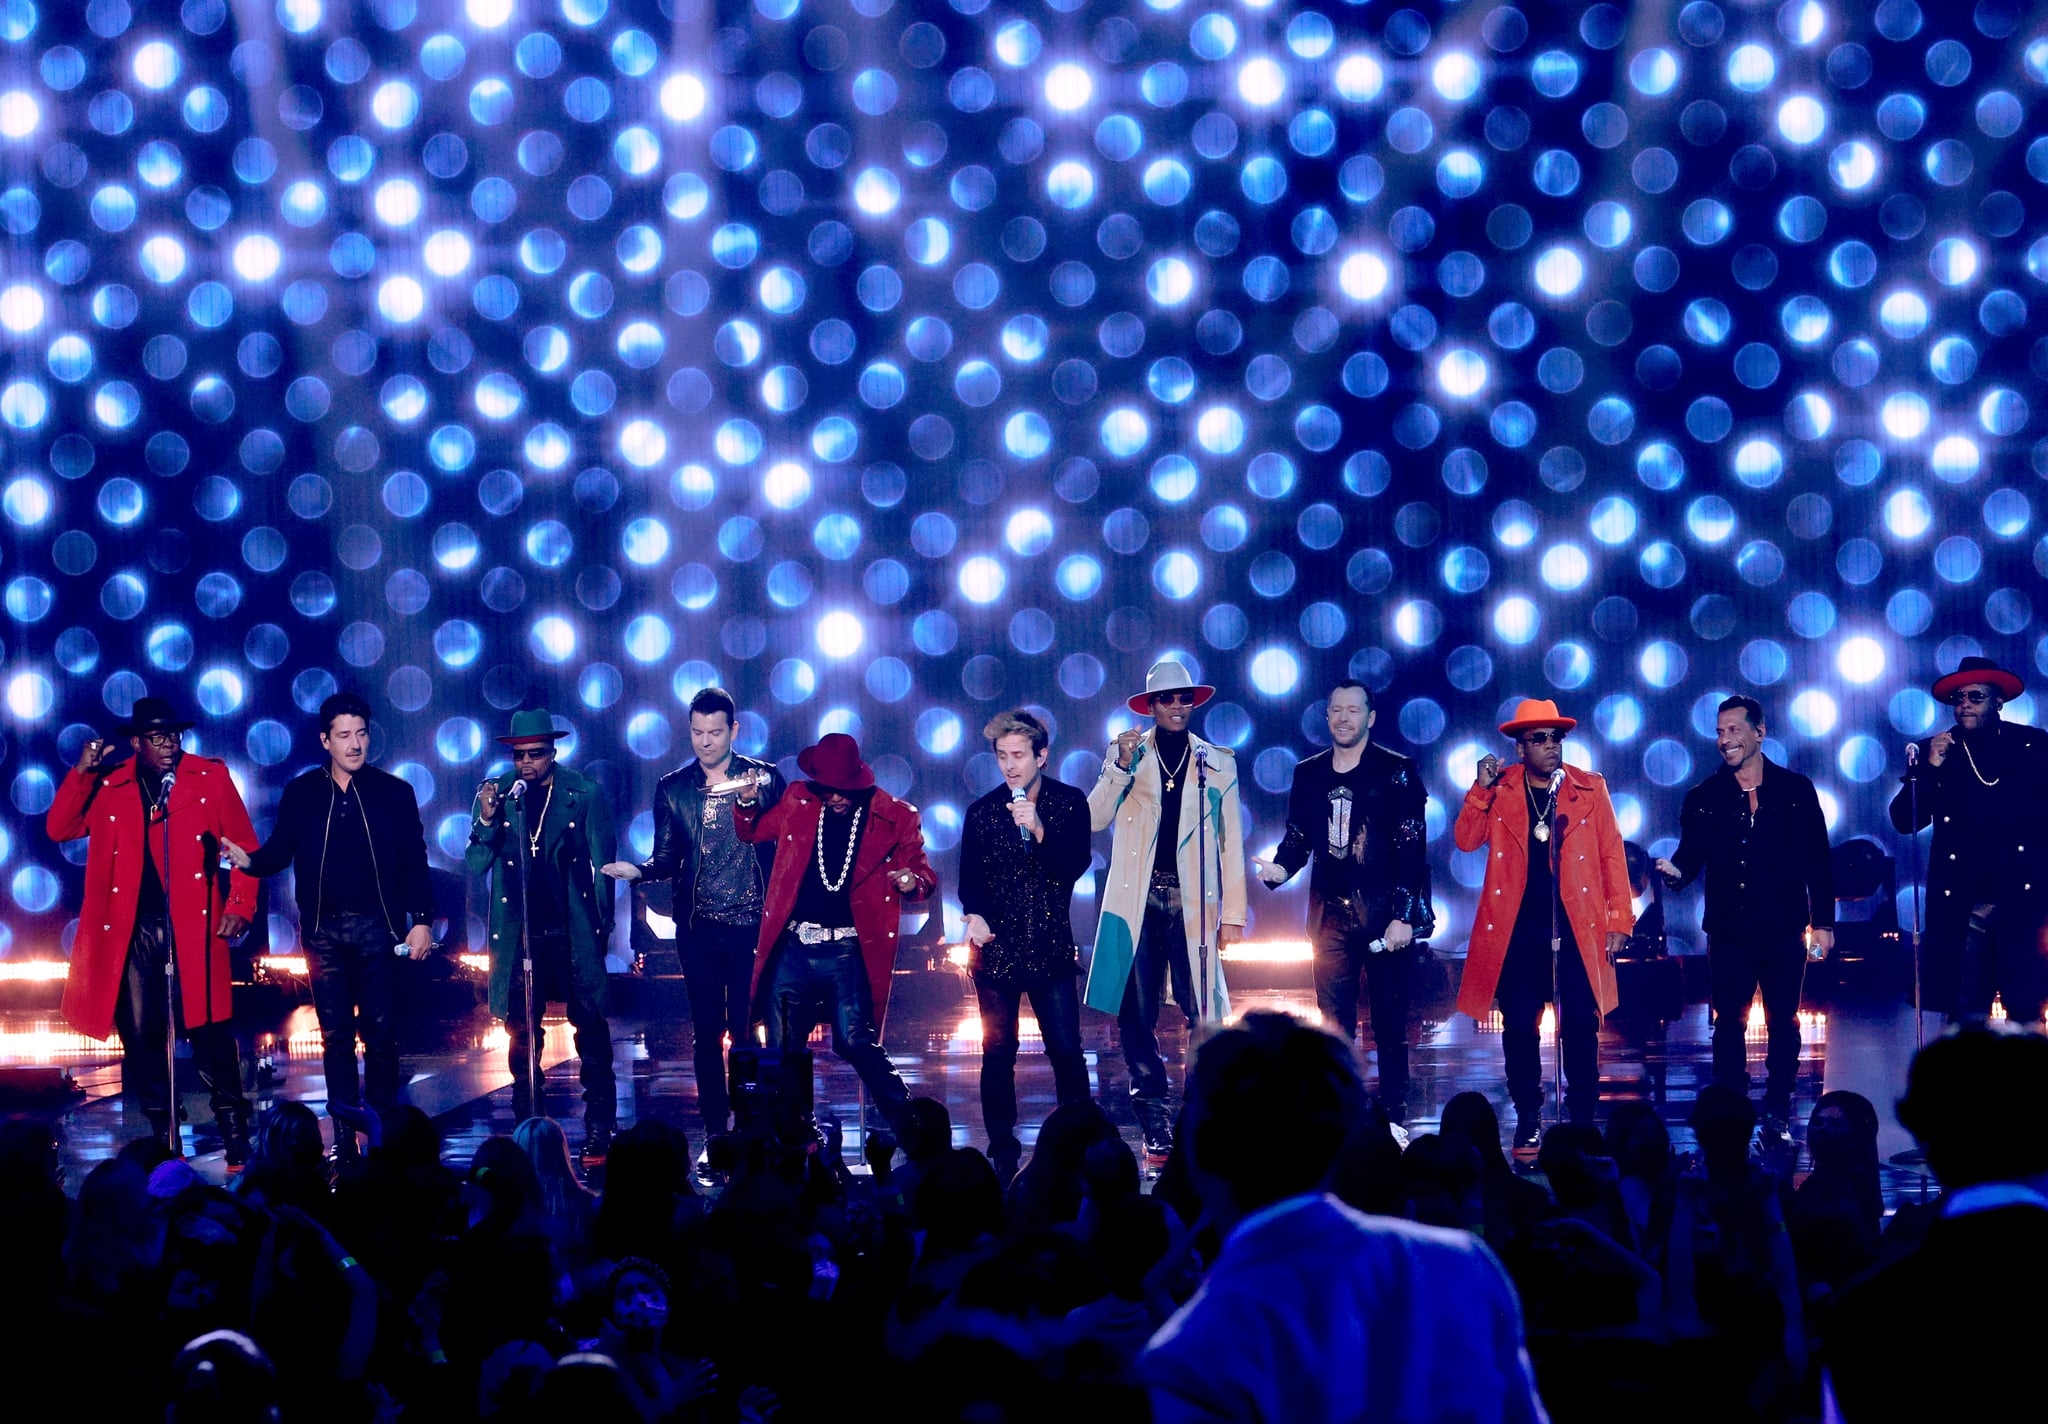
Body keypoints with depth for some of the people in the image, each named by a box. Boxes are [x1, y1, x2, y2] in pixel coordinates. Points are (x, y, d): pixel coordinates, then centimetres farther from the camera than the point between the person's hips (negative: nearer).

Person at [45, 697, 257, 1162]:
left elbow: (245, 845, 6)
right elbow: (59, 829, 4)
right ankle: (164, 1142, 15)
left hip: (195, 927, -2)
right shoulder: (108, 786, 11)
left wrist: (240, 905, -5)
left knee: (210, 1034, -7)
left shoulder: (210, 777, 7)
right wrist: (81, 772, -7)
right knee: (142, 1038, 4)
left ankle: (235, 1140, 3)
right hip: (132, 931, 2)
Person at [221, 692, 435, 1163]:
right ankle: (344, 1139, 8)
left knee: (381, 1033, -3)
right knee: (336, 1036, 4)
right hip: (324, 930, 1)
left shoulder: (394, 792, 4)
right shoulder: (301, 794, 7)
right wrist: (249, 860, -14)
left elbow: (414, 862, 3)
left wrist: (421, 920, -4)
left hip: (378, 929, -1)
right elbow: (279, 853, 7)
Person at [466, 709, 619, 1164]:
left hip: (575, 935, -2)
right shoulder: (495, 794, 5)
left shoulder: (586, 795, 1)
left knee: (592, 1037, -2)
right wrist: (487, 820, -14)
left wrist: (602, 927, 2)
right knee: (523, 1041, 5)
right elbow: (474, 866, 2)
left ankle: (599, 1137, 3)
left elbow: (602, 867, 5)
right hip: (519, 936, 2)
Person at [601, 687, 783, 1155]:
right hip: (698, 927, 2)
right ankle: (715, 1136, 10)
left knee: (747, 1029, -4)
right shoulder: (672, 788, 8)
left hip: (752, 925, -2)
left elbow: (782, 846, 2)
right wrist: (638, 870, -13)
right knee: (706, 1033, 4)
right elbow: (667, 858, 6)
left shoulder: (765, 778, 2)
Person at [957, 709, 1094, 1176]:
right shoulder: (982, 812, 7)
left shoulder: (1069, 804, 3)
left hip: (1050, 947, -1)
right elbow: (969, 877, 10)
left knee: (1066, 1051, -6)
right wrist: (974, 914, -10)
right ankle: (1002, 1152, 10)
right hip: (996, 947, 1)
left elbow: (1076, 864, -8)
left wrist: (1039, 830, -22)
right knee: (998, 1054, 1)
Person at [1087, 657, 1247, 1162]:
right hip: (1137, 901, 0)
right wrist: (1121, 765, -13)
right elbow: (1093, 820, -1)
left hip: (1193, 900, 0)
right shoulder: (1125, 754, 9)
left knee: (1204, 1014, -6)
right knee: (1136, 1016, -2)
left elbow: (1231, 842, 9)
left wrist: (1233, 913, 4)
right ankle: (1157, 1126, 5)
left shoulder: (1218, 763, 9)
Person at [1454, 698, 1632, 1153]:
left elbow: (1612, 855, 5)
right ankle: (1528, 1124, 13)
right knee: (1519, 1028, 3)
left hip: (1577, 926, 0)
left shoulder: (1590, 789, 5)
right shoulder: (1499, 790, 6)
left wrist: (1619, 920, 0)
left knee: (1581, 1027, -1)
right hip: (1517, 928, 0)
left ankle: (1583, 1122, 8)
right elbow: (1467, 840, -4)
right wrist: (1481, 789, -16)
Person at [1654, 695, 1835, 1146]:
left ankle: (1778, 1116, 11)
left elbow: (1818, 860, 5)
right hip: (1729, 933, 0)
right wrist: (1676, 871, -22)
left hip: (1783, 930, 0)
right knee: (1729, 1025, 1)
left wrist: (1823, 921, 0)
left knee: (1783, 1025, 5)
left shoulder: (1795, 790, 4)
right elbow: (1691, 855, 2)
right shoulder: (1704, 798, 6)